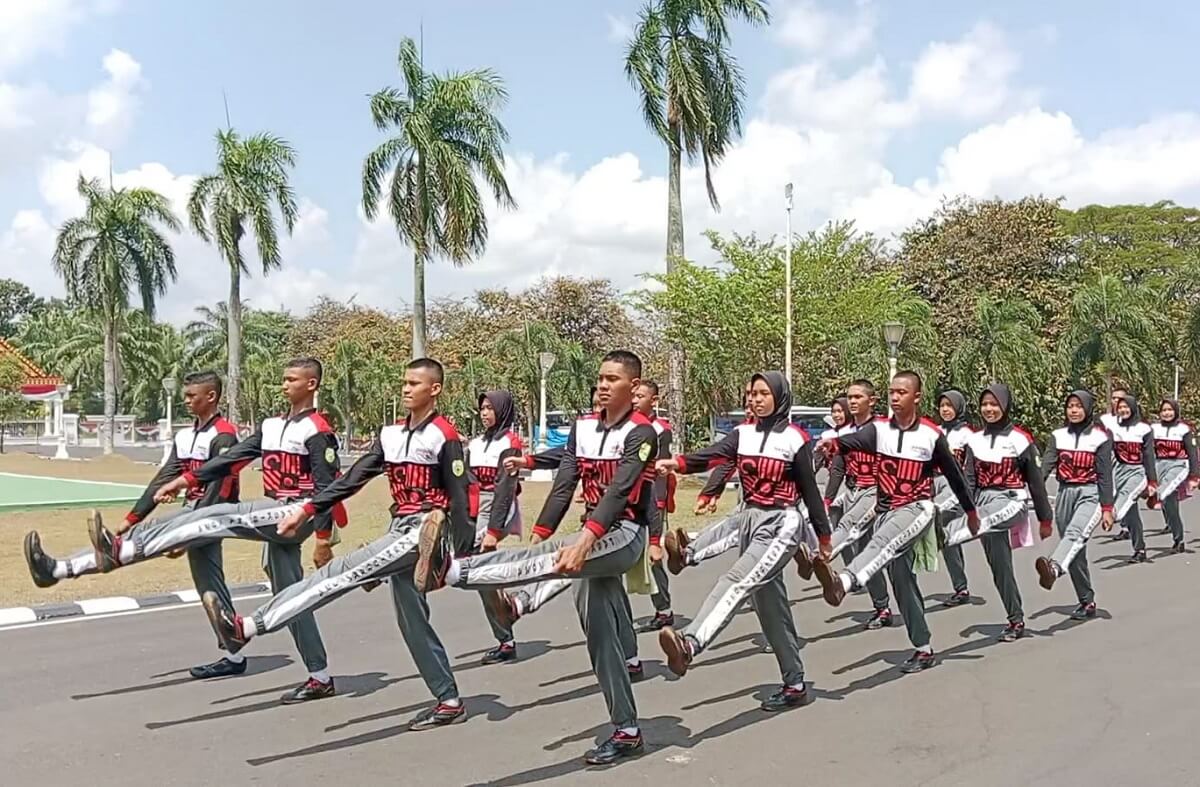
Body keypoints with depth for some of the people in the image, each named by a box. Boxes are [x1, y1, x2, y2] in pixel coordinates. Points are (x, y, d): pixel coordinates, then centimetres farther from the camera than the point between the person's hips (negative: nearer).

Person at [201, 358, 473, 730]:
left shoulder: (444, 436, -9)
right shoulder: (391, 433, 12)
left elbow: (459, 498, -10)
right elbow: (354, 477, 11)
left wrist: (464, 556, -13)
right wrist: (307, 510, 3)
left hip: (424, 531, -8)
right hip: (400, 531, 8)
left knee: (341, 572, -18)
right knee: (412, 621, 10)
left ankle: (248, 627, -22)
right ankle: (449, 701, 19)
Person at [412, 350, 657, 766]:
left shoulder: (641, 433, -11)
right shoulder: (582, 427, 11)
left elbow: (618, 492, -24)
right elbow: (563, 487, 7)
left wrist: (582, 542, -36)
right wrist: (536, 538, -3)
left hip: (624, 535, -8)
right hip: (593, 537, 8)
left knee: (545, 561, -31)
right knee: (600, 633, 7)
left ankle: (453, 570, -44)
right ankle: (626, 731, 16)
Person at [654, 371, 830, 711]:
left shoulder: (795, 438, -4)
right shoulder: (743, 434, 8)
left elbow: (810, 489, 0)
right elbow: (713, 455, -10)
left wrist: (823, 536, 5)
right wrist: (679, 463, -30)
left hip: (781, 524, -6)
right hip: (750, 520, 7)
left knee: (737, 582, -28)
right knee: (769, 606, 11)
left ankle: (689, 644, -46)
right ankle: (794, 685, 21)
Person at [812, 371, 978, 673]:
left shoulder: (931, 435, -3)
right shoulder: (879, 429, 2)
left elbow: (953, 473, 8)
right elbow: (854, 441, -20)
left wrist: (970, 511, 19)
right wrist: (833, 443, -44)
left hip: (916, 508, -5)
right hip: (886, 510, 5)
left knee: (882, 542, -35)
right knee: (901, 577, 9)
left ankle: (842, 582, -62)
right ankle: (923, 648, 21)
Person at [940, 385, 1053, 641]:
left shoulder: (1020, 439, -5)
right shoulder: (975, 440, 8)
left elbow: (1036, 481, 0)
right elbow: (969, 480, 5)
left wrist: (1045, 518, 3)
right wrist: (965, 513, -7)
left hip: (1011, 502, -4)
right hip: (984, 504, 5)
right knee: (999, 565, 8)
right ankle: (1016, 620, 19)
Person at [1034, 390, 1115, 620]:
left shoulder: (1099, 437, -1)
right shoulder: (1058, 435, 8)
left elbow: (1105, 475, -3)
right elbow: (1046, 464, -5)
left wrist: (1107, 508, -7)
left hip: (1089, 494, -5)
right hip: (1065, 494, 5)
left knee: (1075, 533, -32)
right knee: (1076, 552, 8)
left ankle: (1053, 569, -60)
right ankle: (1087, 602, 19)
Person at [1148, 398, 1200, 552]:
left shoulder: (1183, 428, -3)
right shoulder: (1154, 429, 6)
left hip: (1179, 465, -1)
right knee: (1169, 505, 2)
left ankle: (1157, 497, -56)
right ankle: (1178, 540, 9)